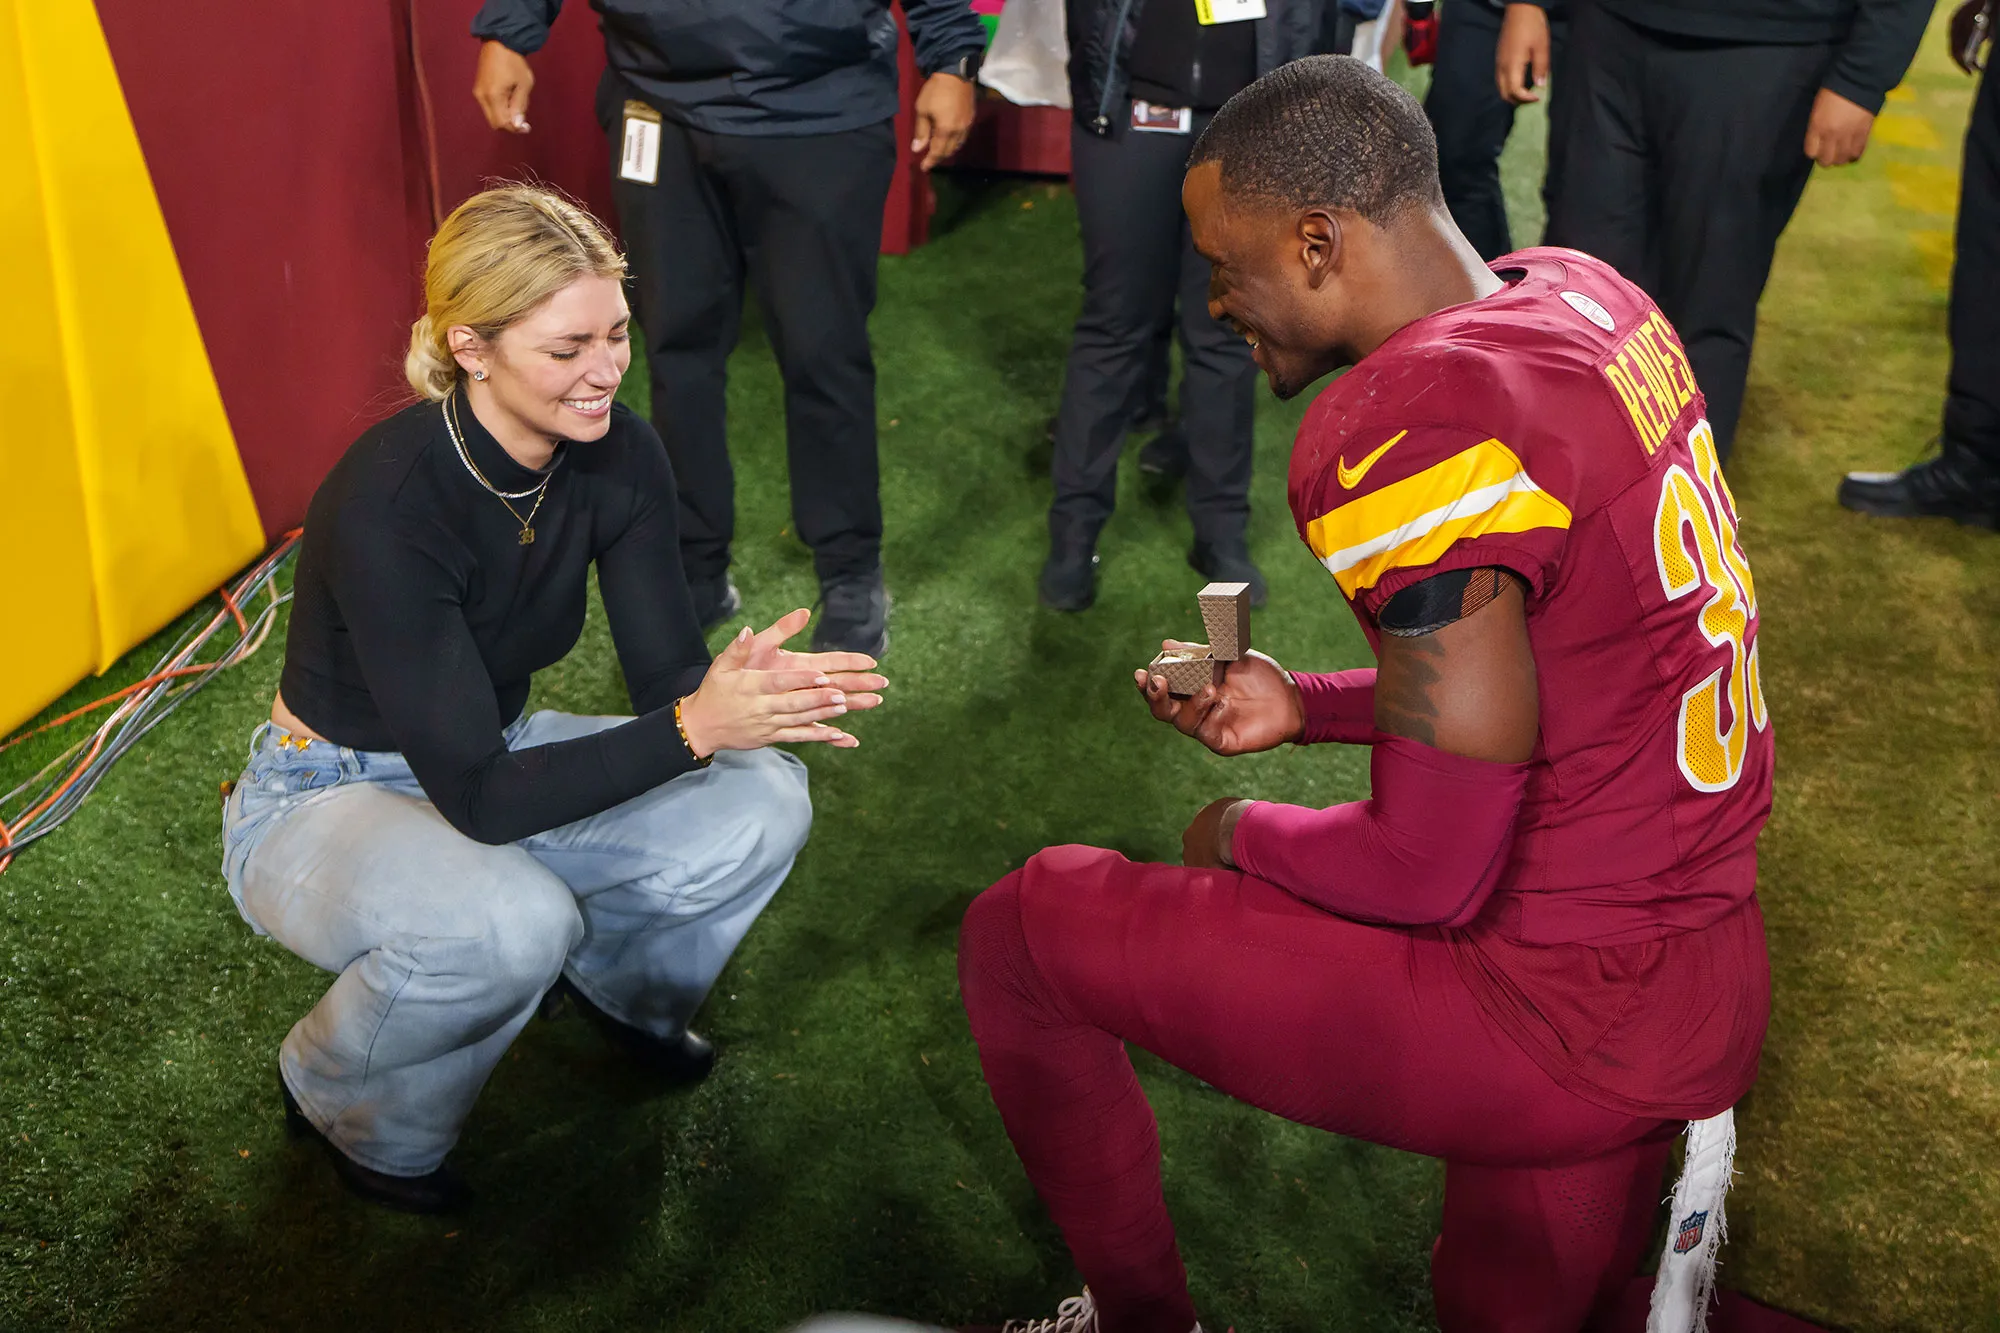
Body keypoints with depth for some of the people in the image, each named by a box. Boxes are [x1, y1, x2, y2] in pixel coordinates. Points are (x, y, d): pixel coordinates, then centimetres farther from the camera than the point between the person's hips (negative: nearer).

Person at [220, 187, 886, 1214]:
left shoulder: (618, 459, -14)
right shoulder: (388, 502, -33)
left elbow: (667, 675, -10)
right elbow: (477, 797, -33)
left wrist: (755, 691, -33)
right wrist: (694, 726, -40)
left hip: (494, 755, 6)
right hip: (326, 800, -6)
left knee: (761, 804, -17)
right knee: (510, 921, -38)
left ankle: (618, 982, 16)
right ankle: (346, 1104, -3)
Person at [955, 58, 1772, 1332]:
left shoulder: (1412, 429, -27)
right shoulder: (1583, 294, 1)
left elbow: (1431, 874, -23)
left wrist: (1246, 835, -4)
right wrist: (1307, 706, 11)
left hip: (1566, 1023, -9)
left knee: (1023, 930, 4)